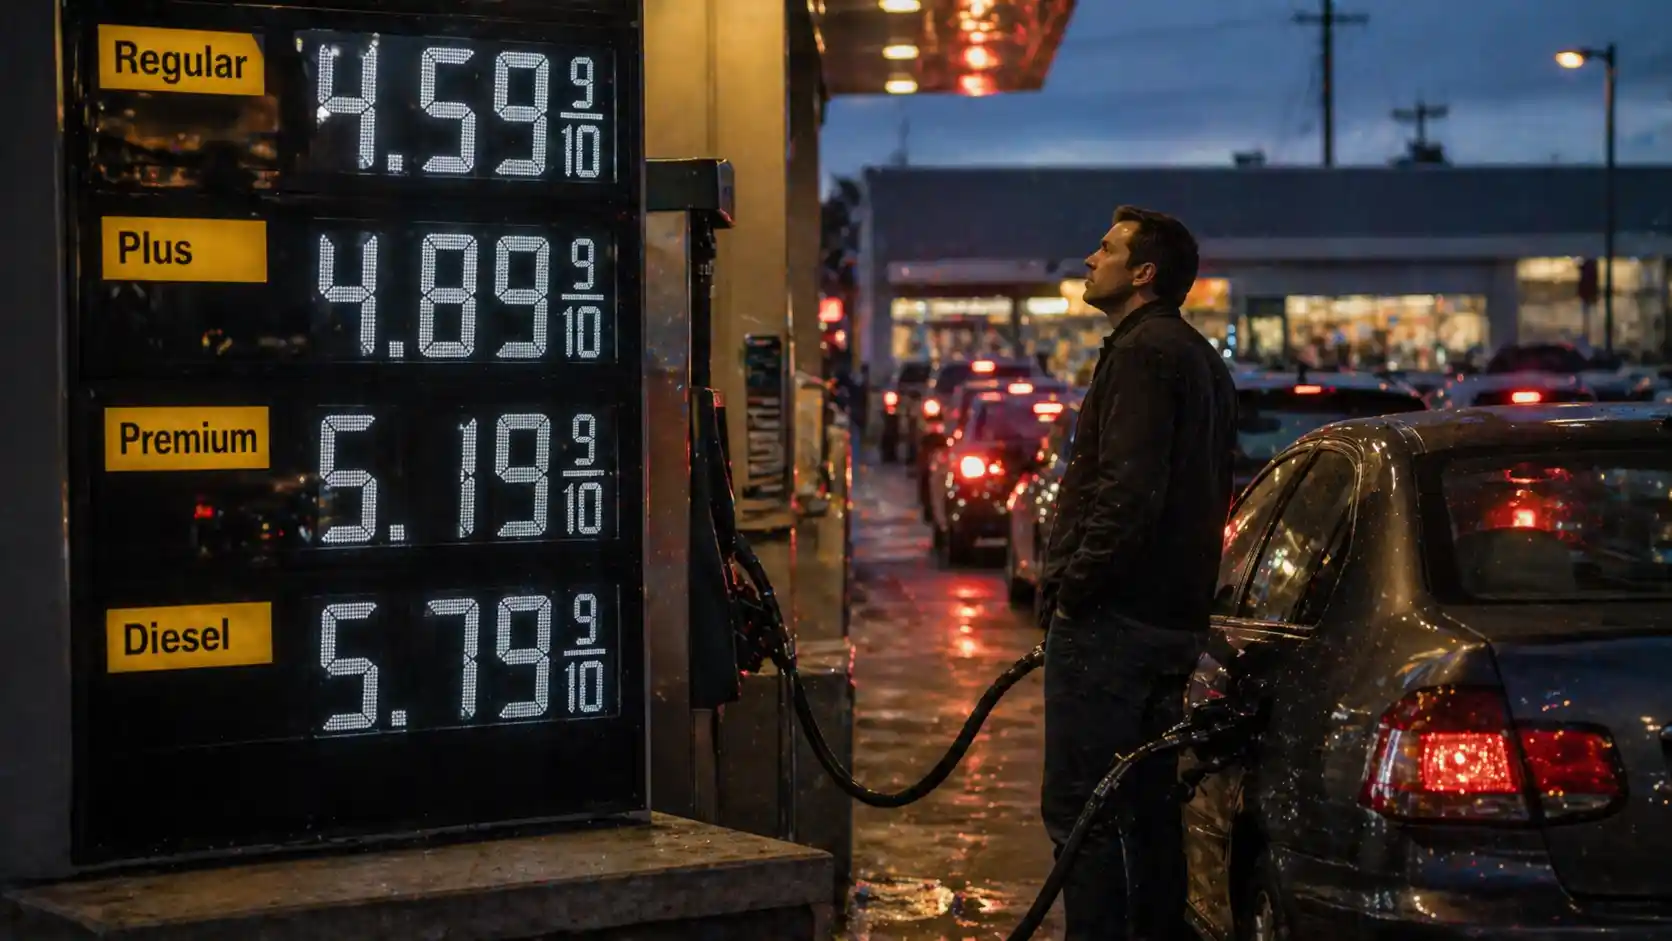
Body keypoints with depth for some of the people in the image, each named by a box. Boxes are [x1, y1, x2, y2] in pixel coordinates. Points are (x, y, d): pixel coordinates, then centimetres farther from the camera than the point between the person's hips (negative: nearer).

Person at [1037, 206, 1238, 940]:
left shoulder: (1142, 354, -12)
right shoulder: (1200, 358, 20)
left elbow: (1127, 491, -23)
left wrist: (1075, 587, -16)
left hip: (1112, 618, -10)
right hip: (1175, 618, 10)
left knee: (1078, 808, -8)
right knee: (1148, 805, 15)